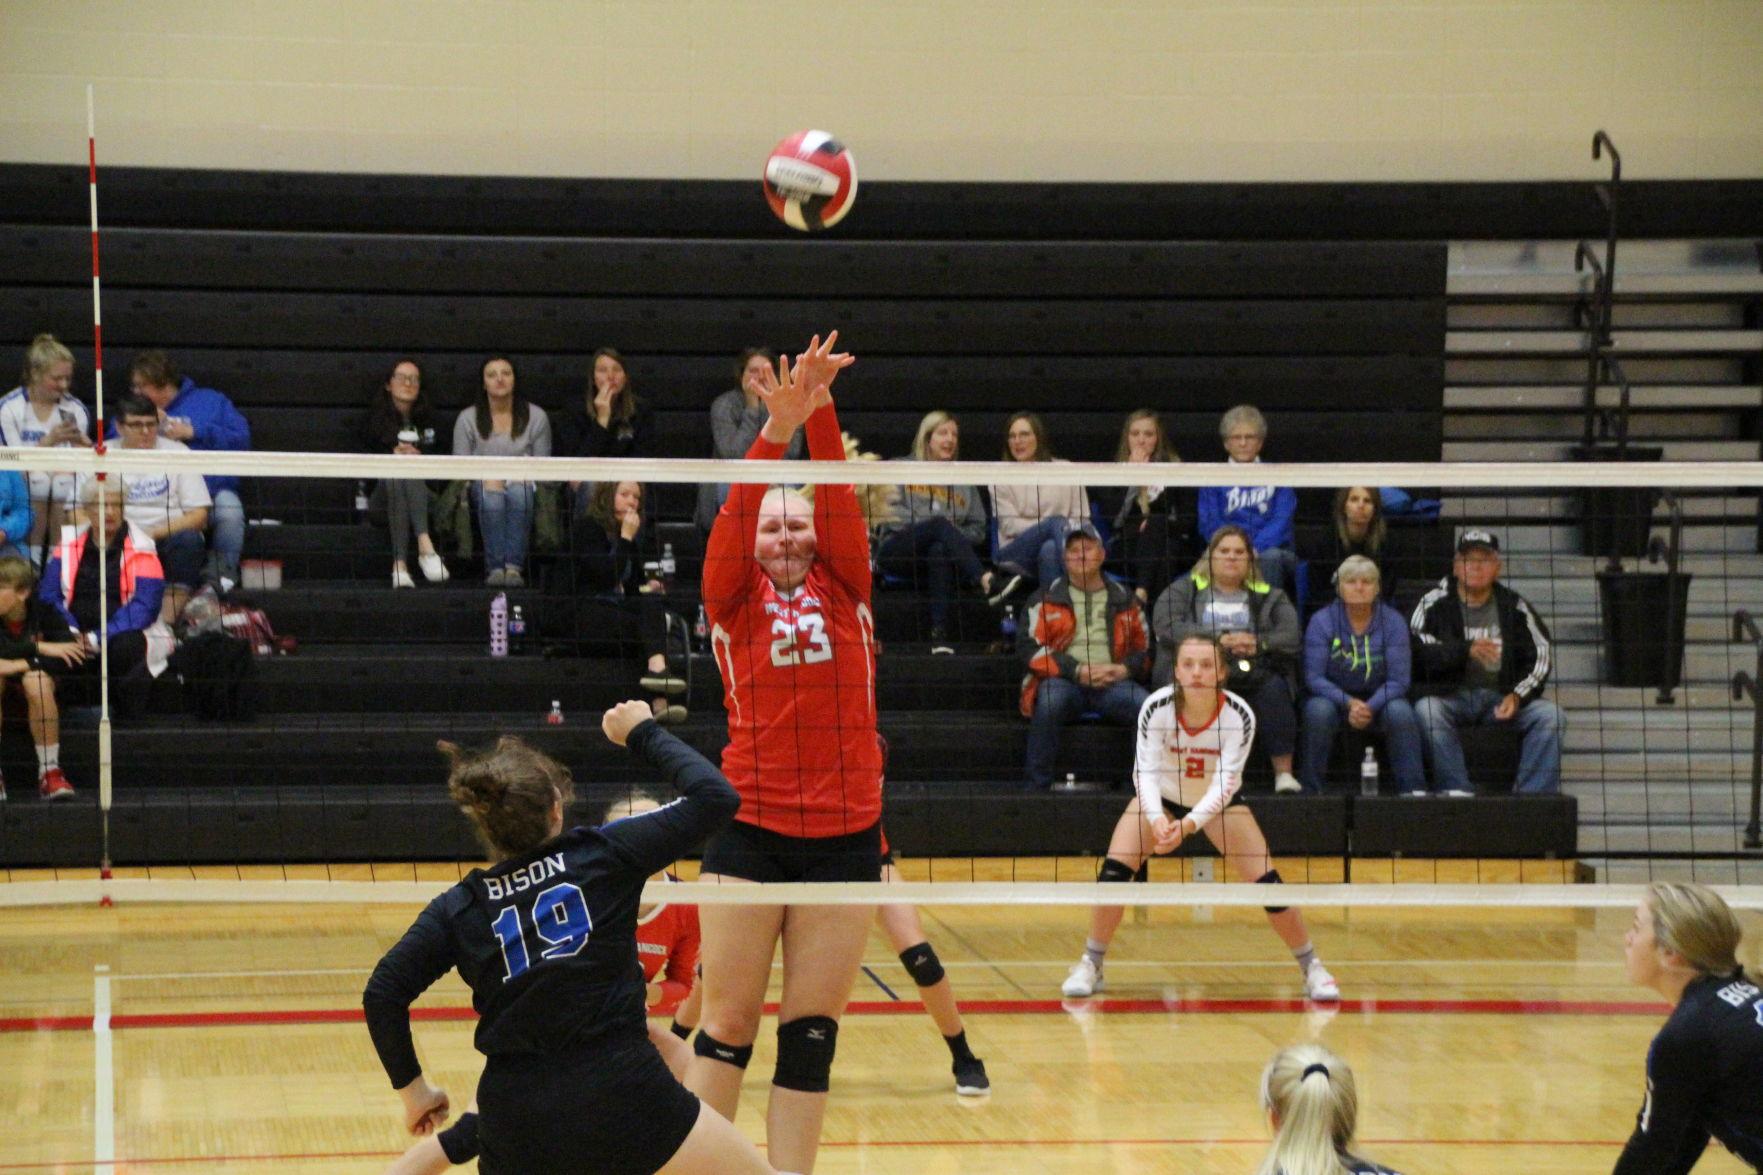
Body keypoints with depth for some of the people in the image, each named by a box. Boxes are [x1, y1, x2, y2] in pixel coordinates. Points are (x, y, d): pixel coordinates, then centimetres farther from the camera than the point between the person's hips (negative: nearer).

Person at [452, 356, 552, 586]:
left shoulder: (536, 417, 10)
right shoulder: (468, 419, 9)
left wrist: (523, 476, -13)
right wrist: (486, 479, -15)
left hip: (522, 486, 0)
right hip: (483, 485, 0)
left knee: (519, 492, -37)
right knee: (491, 497, -37)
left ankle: (514, 566, -43)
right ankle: (495, 567, -41)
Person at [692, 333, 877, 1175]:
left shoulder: (845, 591, 10)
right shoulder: (733, 601, 6)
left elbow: (839, 501, -3)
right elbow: (733, 519, -10)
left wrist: (819, 411, -19)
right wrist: (774, 430, -24)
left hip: (845, 833, 2)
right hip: (750, 828, -2)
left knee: (812, 1032, 4)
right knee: (727, 1024, 0)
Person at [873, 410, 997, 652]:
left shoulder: (964, 482, 25)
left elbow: (978, 529, 18)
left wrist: (954, 535, -5)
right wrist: (931, 524, -9)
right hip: (896, 550, -2)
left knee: (939, 549, -39)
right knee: (940, 523, -33)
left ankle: (940, 634, -51)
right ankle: (984, 580, -53)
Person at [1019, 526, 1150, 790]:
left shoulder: (1125, 600, 19)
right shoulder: (1046, 599, 13)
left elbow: (1145, 648, 18)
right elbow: (1029, 646, 1)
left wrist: (1125, 669, -5)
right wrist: (1076, 671, -11)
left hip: (1113, 683, 2)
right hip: (1062, 681, -1)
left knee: (1146, 706, -29)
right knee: (1050, 701, -37)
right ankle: (1037, 786, -30)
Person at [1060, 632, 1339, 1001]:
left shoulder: (1239, 715, -29)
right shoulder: (1157, 707, -29)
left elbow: (1225, 782, -33)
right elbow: (1146, 770, -30)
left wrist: (1189, 824, -50)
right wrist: (1156, 818, -50)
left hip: (1219, 803, 0)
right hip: (1162, 798, 0)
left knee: (1267, 882, -13)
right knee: (1113, 873, -18)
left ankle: (1311, 968, 7)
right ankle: (1090, 966, 0)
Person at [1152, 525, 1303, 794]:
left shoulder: (1269, 597, 23)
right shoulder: (1183, 590, 20)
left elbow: (1291, 636, 7)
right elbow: (1165, 625, 0)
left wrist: (1259, 643, -13)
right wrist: (1219, 639, -10)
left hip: (1250, 673, 1)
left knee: (1274, 687, -31)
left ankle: (1284, 773, -30)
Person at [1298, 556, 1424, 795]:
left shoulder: (1393, 622, -5)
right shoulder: (1322, 621, -7)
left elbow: (1399, 680, -9)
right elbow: (1313, 677, -12)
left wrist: (1370, 707, -25)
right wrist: (1349, 703, -25)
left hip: (1378, 700, 1)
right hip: (1334, 697, -1)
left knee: (1401, 713, -30)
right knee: (1318, 711, -33)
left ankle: (1413, 789, -22)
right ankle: (1309, 790, -24)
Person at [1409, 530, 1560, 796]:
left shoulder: (1515, 607, 9)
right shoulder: (1434, 603, 2)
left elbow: (1542, 656, 6)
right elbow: (1416, 650, -13)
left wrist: (1517, 696, -10)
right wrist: (1465, 650, -26)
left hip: (1502, 698, 2)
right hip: (1452, 696, -2)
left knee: (1549, 713, -21)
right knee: (1426, 711, -33)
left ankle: (1533, 794, -23)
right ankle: (1456, 791, -34)